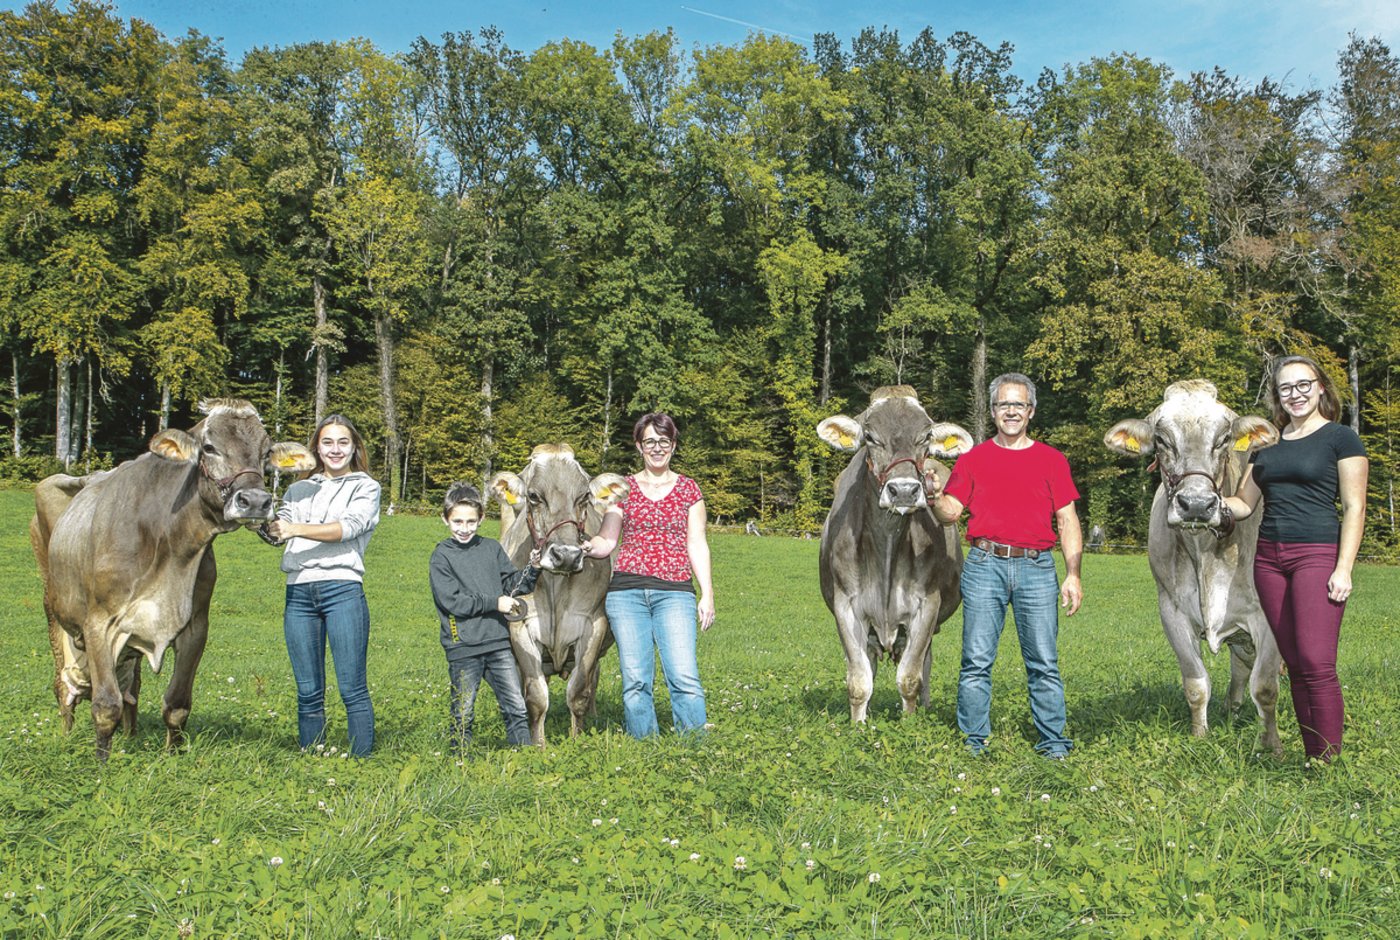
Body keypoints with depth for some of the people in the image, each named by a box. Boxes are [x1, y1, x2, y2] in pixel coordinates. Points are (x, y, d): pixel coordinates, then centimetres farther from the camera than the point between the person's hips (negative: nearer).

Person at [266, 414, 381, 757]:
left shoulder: (366, 487, 10)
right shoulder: (299, 490, 22)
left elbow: (348, 528, -7)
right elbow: (279, 530, 9)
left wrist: (296, 529, -17)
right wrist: (269, 523, -14)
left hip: (342, 589, -4)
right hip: (298, 592, 4)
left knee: (353, 688, -7)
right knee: (308, 692, 5)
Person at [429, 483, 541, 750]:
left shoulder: (492, 548, 10)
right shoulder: (441, 556, -3)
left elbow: (513, 583, 12)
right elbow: (452, 601, -12)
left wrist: (532, 569, -7)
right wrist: (495, 603, -12)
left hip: (499, 642, 4)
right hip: (463, 649, -4)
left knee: (516, 708, 5)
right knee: (463, 714, 5)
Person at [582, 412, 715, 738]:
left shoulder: (688, 489, 12)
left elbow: (697, 545, 10)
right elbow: (607, 541, 9)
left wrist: (707, 594, 4)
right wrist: (583, 545, -13)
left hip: (675, 592, -1)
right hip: (626, 591, 1)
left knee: (683, 675, -12)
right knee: (635, 677, -1)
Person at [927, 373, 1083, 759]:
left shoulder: (1052, 460, 11)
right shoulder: (972, 460, 11)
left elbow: (1068, 520, 8)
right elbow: (950, 513, 7)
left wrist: (1073, 574, -1)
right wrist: (934, 495, -15)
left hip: (1037, 567, 0)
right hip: (984, 567, 0)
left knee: (1044, 663, 2)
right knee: (977, 661, 0)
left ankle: (1054, 746, 11)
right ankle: (973, 745, 8)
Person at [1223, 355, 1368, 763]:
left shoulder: (1340, 438, 1)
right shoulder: (1267, 443, 16)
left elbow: (1354, 508, -4)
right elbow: (1243, 503, 17)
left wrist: (1344, 569, -12)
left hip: (1318, 554, -5)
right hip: (1269, 557, 6)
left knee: (1317, 662, -13)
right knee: (1294, 663, 5)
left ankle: (1328, 763, -8)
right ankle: (1311, 759, 10)